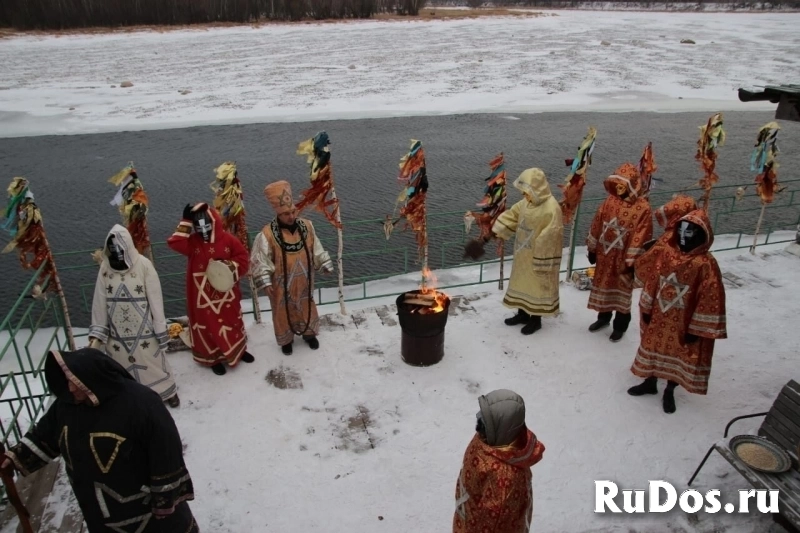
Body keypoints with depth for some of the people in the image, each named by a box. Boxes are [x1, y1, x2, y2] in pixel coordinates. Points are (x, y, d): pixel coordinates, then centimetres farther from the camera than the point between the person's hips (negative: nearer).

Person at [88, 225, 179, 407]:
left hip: (144, 330, -3)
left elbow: (155, 299, -11)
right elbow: (100, 302, 0)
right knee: (122, 366, 16)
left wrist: (160, 330, -9)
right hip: (117, 333, 3)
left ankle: (167, 391, 34)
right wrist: (97, 334, -1)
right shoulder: (105, 267, -5)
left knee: (153, 361, 13)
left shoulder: (143, 264, -14)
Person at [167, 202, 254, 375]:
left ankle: (240, 350, 41)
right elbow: (174, 243, -24)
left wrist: (230, 266, -21)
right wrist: (185, 223, -21)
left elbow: (243, 260, -3)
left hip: (226, 294, 1)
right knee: (208, 326, 9)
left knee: (232, 322, 19)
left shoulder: (228, 240, -6)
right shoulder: (192, 241, -6)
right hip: (203, 296, -1)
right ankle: (214, 358, 28)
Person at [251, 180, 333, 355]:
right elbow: (260, 260, -16)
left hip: (303, 281, 3)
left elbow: (316, 249, 5)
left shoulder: (306, 226, -8)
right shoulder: (268, 234, -21)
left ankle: (309, 334, 46)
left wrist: (325, 265, 7)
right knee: (283, 312, 15)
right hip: (282, 284, -3)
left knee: (307, 307, 21)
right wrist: (265, 281, -21)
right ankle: (286, 340, 39)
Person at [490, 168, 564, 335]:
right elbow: (510, 217, 10)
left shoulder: (551, 209, -25)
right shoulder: (525, 203, 0)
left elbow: (548, 240, -23)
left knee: (537, 286, 8)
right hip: (523, 255, 8)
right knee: (521, 283, 20)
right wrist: (492, 233, 5)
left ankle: (535, 319, 25)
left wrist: (542, 264, -19)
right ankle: (522, 314, 38)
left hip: (537, 258, -8)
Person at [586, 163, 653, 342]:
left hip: (624, 259, -5)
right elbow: (596, 226, 6)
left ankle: (620, 326, 25)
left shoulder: (643, 207, -16)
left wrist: (632, 261, -15)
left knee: (622, 291, 8)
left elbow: (641, 237, -15)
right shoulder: (609, 201, -1)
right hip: (604, 255, 5)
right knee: (603, 287, 19)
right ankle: (603, 317, 40)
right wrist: (592, 249, 9)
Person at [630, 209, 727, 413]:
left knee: (680, 356, 13)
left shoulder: (706, 264, -22)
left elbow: (710, 298, -18)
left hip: (685, 322, -5)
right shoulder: (667, 253, -6)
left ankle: (669, 392, 35)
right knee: (654, 349, 20)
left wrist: (696, 327, -15)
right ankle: (650, 383, 42)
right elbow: (653, 281, 4)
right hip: (659, 316, 5)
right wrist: (647, 308, 7)